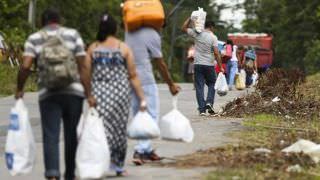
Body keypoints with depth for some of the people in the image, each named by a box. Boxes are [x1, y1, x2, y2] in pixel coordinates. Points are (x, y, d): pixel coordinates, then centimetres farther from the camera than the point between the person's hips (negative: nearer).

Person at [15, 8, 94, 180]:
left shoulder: (34, 39, 4)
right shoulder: (73, 35, 5)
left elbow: (25, 66, -9)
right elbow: (83, 67, -1)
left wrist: (19, 89, 5)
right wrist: (89, 94, -1)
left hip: (48, 94, -1)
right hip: (74, 91, 1)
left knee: (50, 136, -4)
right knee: (72, 135, 13)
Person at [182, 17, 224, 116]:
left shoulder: (197, 34, 0)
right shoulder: (213, 37, -6)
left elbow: (184, 28, 13)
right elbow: (216, 53, -11)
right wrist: (220, 67, -7)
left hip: (198, 64, 2)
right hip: (209, 65, -2)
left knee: (199, 87, 2)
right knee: (211, 84, 16)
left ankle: (202, 109, -3)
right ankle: (209, 102, -5)